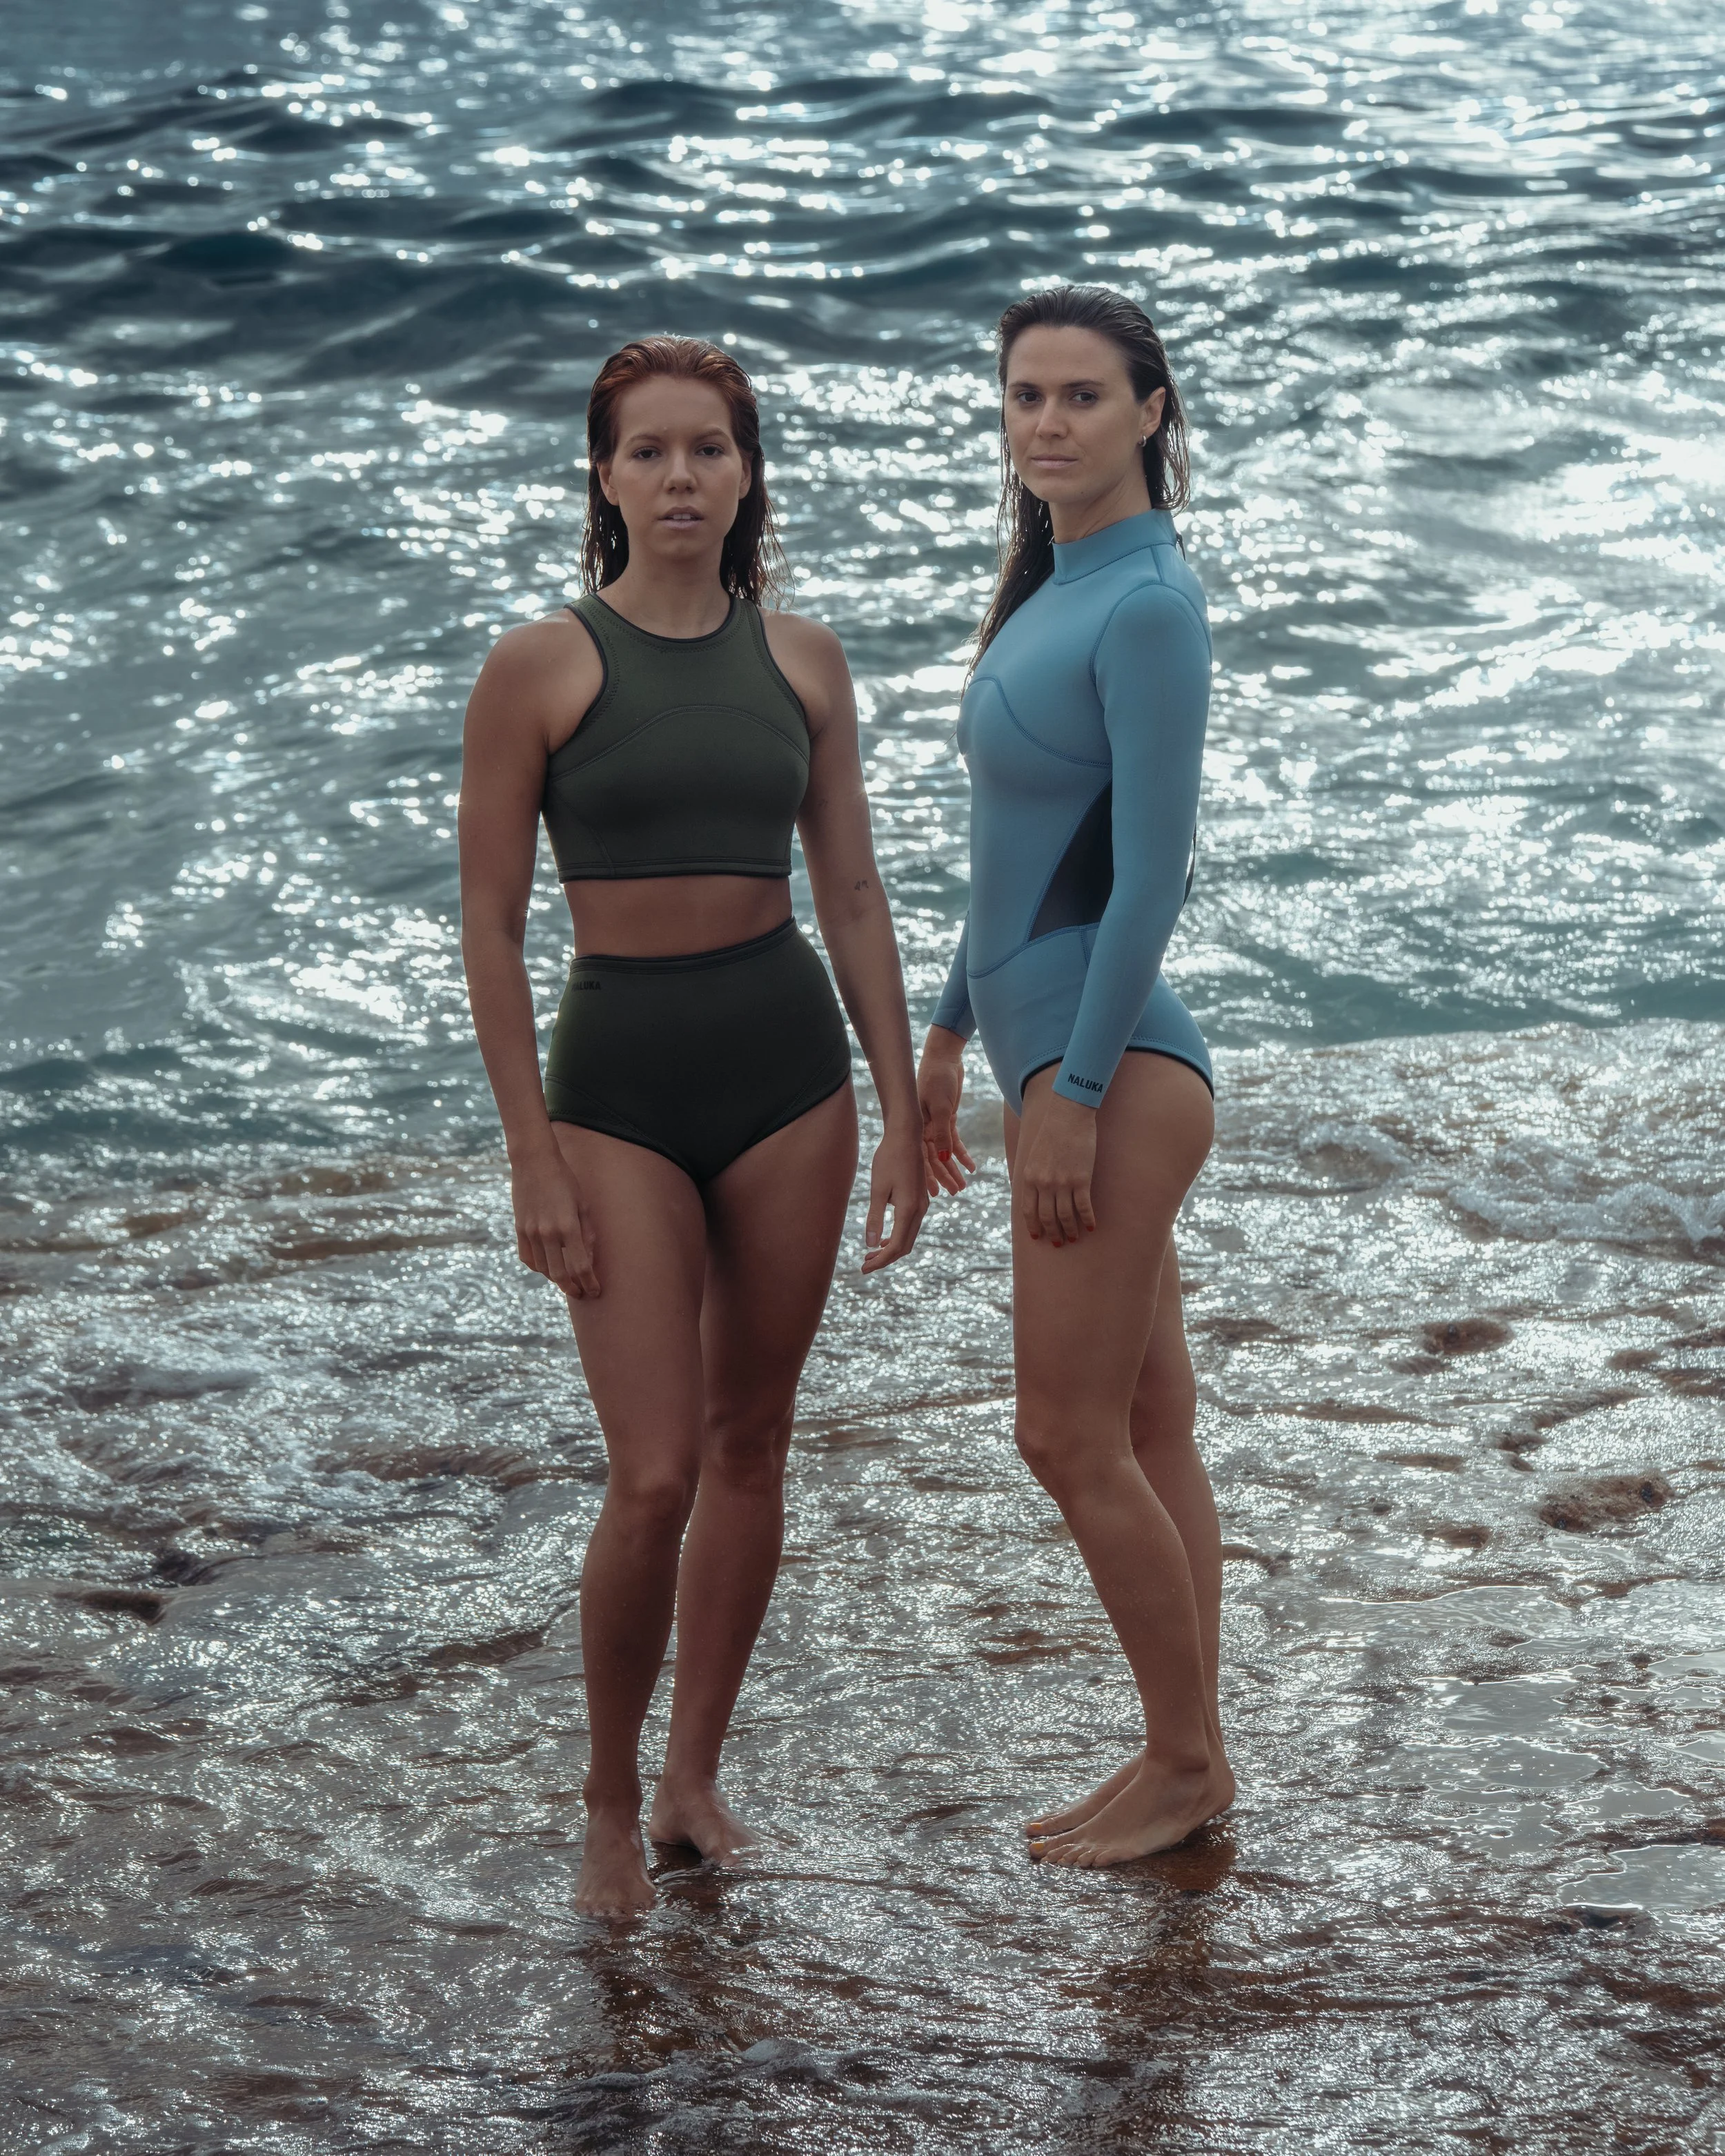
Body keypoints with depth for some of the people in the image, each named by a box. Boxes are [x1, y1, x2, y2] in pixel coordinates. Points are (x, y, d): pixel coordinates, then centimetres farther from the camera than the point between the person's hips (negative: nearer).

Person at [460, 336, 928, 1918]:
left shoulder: (801, 659, 5)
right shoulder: (540, 669, -6)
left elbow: (853, 900, 9)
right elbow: (491, 928, -5)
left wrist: (903, 1118, 6)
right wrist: (532, 1159, -8)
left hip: (788, 1067, 4)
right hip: (619, 1078, -3)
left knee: (750, 1445, 10)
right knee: (655, 1476, -8)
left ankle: (697, 1775, 27)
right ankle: (610, 1802, 13)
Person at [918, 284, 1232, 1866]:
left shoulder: (1151, 607, -16)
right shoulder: (1056, 590, 13)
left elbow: (1155, 873, -19)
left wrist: (1073, 1095, -19)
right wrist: (952, 1029, 22)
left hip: (1112, 1069, -9)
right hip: (1052, 1050, 9)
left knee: (1072, 1441, -4)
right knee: (1149, 1428, 13)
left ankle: (1188, 1762, 10)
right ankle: (1186, 1758, 20)